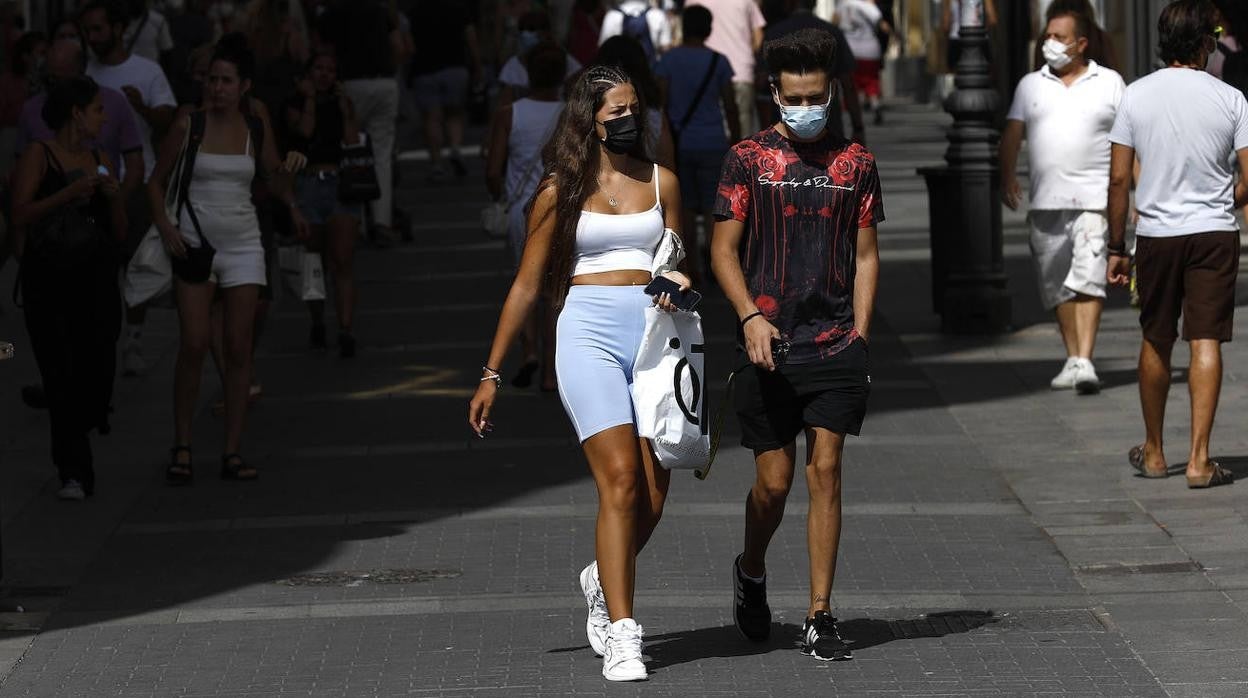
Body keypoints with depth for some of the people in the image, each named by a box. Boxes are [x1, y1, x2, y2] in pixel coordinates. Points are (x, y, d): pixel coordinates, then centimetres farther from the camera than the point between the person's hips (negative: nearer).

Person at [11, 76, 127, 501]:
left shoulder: (100, 161, 14)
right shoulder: (39, 157, -2)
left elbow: (120, 233, 16)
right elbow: (20, 214, -13)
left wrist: (114, 197, -3)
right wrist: (67, 195, -22)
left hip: (96, 278, 4)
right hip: (48, 277, -4)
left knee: (97, 366, -4)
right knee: (60, 374, -7)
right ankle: (74, 473, -4)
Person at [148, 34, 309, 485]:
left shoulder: (257, 130, 4)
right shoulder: (189, 126, -2)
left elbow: (273, 173, 21)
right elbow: (156, 182, 5)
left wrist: (292, 206, 2)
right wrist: (164, 224, -11)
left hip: (243, 247, 2)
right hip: (194, 244, -2)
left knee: (239, 349, -2)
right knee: (193, 347, -10)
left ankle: (232, 453, 2)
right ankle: (181, 448, 1)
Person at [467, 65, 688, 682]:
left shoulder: (661, 182, 14)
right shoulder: (560, 191, 8)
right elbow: (527, 285, 10)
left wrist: (676, 285, -5)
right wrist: (492, 373, 9)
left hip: (653, 331, 3)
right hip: (588, 331, -3)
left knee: (653, 494, -1)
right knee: (620, 480, -17)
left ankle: (604, 579, 30)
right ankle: (621, 634, -16)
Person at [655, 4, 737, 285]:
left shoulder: (669, 60, -2)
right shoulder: (718, 62, -4)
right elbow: (730, 106, -2)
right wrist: (736, 138, 11)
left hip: (679, 143, 1)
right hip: (712, 143, -1)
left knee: (685, 207, 9)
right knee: (714, 208, 5)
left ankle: (693, 269, 10)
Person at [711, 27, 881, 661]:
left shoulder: (854, 163, 9)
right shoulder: (747, 159, 2)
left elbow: (865, 255, 12)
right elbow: (724, 251, 2)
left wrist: (859, 335, 3)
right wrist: (750, 316, -13)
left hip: (836, 344, 1)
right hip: (769, 344, -1)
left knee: (825, 470, -6)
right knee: (774, 479, 3)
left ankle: (820, 617, -2)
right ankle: (751, 572, 33)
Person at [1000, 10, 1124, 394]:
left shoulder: (1109, 83, 7)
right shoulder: (1031, 85, 14)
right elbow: (1012, 133, 7)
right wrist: (1006, 176, -8)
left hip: (1094, 199, -4)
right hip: (1046, 202, 4)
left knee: (1087, 279, -15)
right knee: (1057, 286, 7)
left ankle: (1085, 362, -20)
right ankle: (1072, 359, 17)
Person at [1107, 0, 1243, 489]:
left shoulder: (1136, 95, -2)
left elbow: (1119, 179, -1)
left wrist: (1117, 248, 6)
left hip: (1156, 233, 2)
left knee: (1155, 343, 14)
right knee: (1206, 343, -2)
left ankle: (1154, 452, 26)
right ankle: (1199, 458, -9)